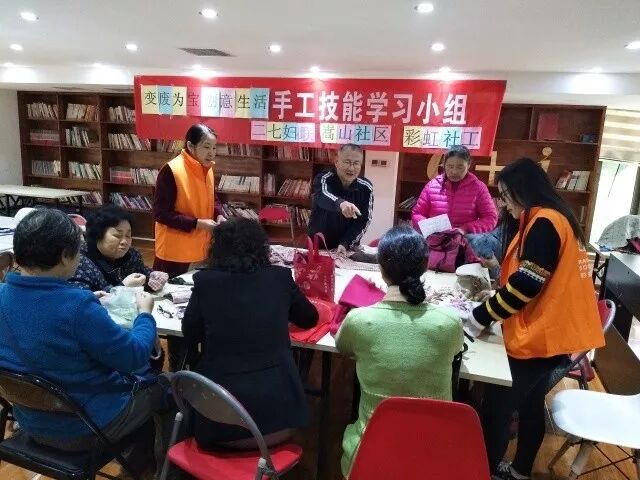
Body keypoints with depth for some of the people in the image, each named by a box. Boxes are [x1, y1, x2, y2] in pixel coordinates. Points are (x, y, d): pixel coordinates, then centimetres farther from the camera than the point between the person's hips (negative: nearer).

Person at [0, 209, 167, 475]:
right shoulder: (77, 305, -33)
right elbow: (135, 357, -21)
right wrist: (145, 313, -6)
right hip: (83, 429, -7)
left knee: (137, 379, 28)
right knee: (163, 386, 18)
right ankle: (154, 462, 38)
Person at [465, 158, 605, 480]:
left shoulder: (544, 223, -19)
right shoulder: (554, 218, 12)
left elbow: (527, 284, -23)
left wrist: (481, 317, -14)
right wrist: (496, 295, 10)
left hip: (540, 338, -10)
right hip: (551, 333, 10)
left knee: (496, 410, 1)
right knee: (531, 404, 20)